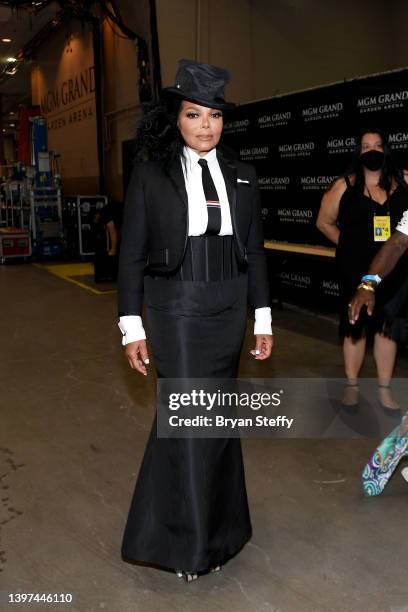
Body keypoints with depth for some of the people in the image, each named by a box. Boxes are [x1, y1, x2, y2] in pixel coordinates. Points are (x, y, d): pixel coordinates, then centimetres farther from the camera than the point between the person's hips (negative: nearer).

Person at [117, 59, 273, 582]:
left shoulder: (240, 177, 7)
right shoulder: (150, 173, -4)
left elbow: (255, 250, 10)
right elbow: (131, 254, -3)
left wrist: (262, 319, 7)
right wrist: (132, 327, -6)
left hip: (228, 309, 4)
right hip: (176, 309, -4)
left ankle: (216, 524, 35)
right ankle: (189, 542, 15)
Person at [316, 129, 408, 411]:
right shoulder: (345, 186, -2)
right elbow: (324, 222, 9)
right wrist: (347, 245, 6)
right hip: (356, 271, -1)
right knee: (356, 328, 9)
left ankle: (385, 390, 22)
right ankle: (352, 386, 24)